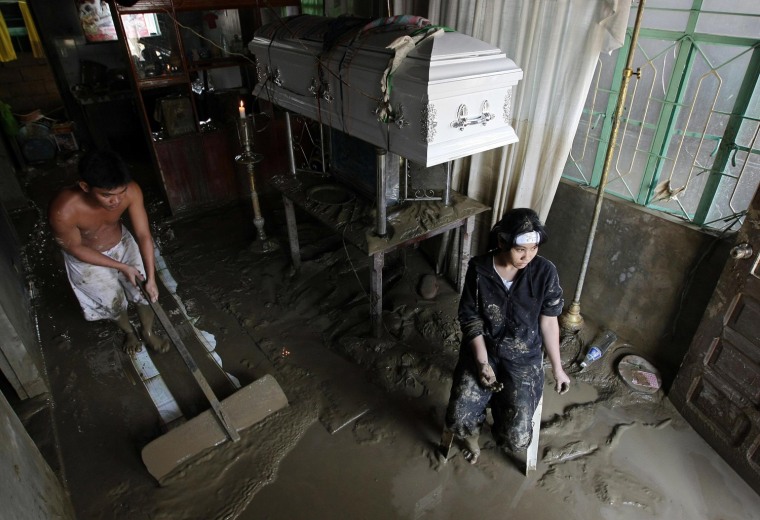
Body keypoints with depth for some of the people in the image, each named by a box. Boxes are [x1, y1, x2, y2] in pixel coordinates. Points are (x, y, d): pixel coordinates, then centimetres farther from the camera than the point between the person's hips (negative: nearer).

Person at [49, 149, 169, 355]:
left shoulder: (131, 191, -32)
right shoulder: (63, 211, -40)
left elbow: (144, 235, -22)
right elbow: (75, 248, -21)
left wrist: (151, 278, -21)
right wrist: (122, 267, -18)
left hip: (122, 243, 3)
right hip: (87, 257, -2)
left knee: (145, 290, 6)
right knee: (114, 302, 10)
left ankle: (148, 332, 36)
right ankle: (129, 332, 44)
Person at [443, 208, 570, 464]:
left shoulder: (545, 272, -13)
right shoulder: (478, 269, -13)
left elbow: (548, 321, -1)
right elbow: (470, 319, -6)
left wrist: (557, 368, 5)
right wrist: (482, 363, -16)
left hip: (523, 358, 0)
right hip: (482, 351, 0)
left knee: (516, 439, -14)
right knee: (458, 421, -15)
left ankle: (500, 406, 23)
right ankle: (472, 435, 24)